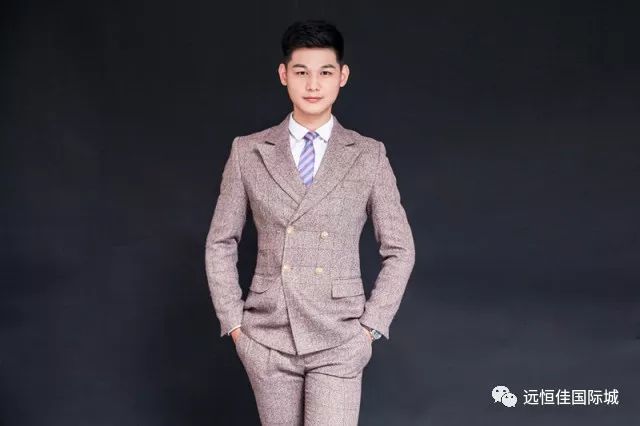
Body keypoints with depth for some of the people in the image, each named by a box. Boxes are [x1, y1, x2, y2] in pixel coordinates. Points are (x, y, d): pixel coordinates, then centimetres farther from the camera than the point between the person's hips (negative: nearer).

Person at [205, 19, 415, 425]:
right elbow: (221, 243, 7)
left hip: (339, 342, -1)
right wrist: (233, 322, 1)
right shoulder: (248, 152, 1)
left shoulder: (369, 155, -1)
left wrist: (371, 326, -2)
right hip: (267, 339, 1)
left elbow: (399, 250, 4)